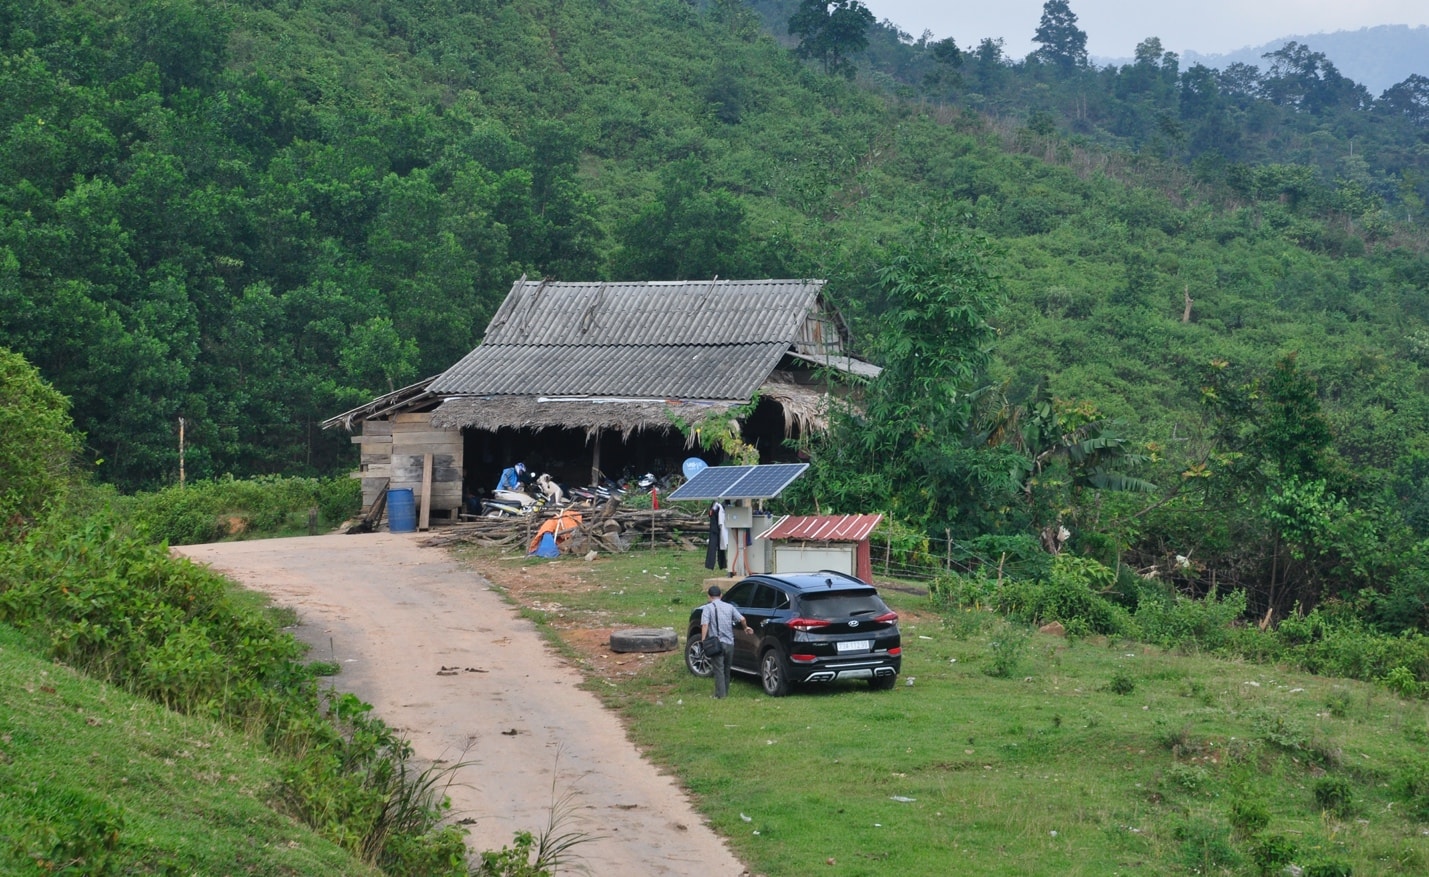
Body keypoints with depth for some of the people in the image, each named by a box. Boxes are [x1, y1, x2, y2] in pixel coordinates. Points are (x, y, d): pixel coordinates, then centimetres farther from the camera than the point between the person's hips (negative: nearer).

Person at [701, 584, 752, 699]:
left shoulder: (708, 607, -5)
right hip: (729, 642, 5)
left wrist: (703, 640, -16)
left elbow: (705, 625, -17)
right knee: (726, 669, 18)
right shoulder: (729, 607, 8)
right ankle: (726, 691, 27)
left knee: (719, 669, -3)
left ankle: (720, 695, -6)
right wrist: (746, 627, 23)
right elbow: (742, 619, 3)